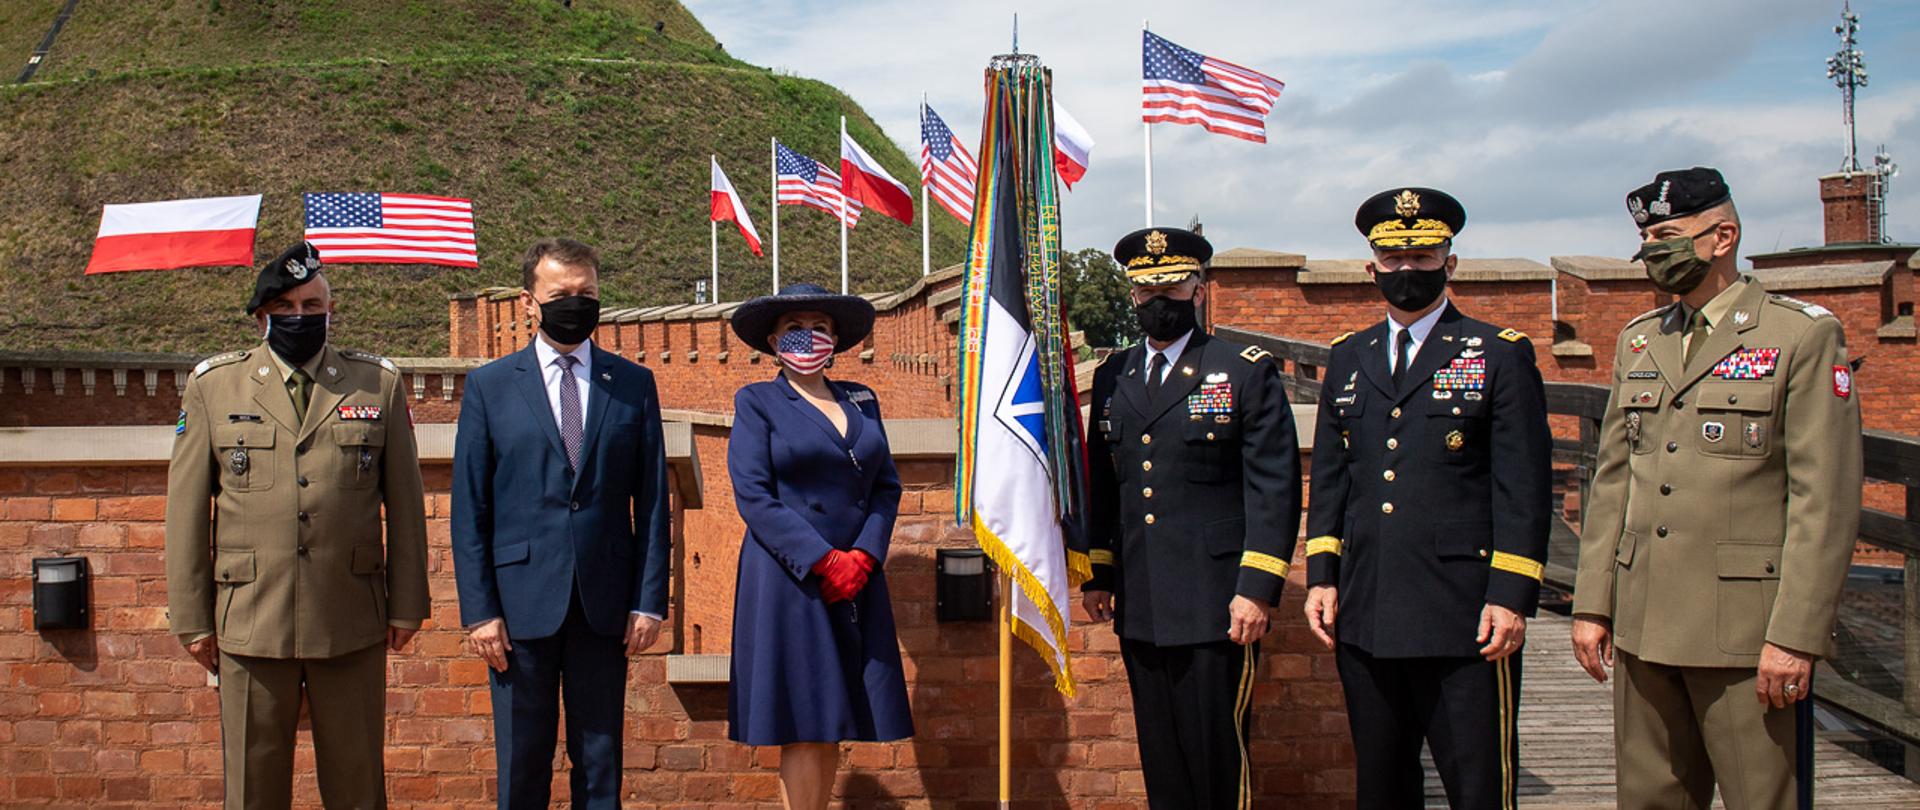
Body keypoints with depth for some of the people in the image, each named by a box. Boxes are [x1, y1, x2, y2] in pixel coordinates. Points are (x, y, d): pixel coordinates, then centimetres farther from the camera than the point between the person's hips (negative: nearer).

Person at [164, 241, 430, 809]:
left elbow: (405, 504, 5)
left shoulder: (379, 384, 5)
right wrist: (192, 618, 3)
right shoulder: (212, 385, 5)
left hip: (353, 626, 0)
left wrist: (407, 605, 3)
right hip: (251, 623, 0)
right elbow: (186, 508, 5)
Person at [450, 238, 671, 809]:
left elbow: (652, 501, 5)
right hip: (522, 604, -1)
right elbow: (468, 510, 2)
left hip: (605, 604, 1)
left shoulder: (634, 384, 6)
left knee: (600, 764, 10)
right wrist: (479, 610, -5)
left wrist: (650, 601, -1)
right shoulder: (489, 386, 4)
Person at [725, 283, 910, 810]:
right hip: (787, 583, -4)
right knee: (802, 728, -4)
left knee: (834, 723, 7)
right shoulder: (757, 402, 2)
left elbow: (886, 486, 11)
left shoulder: (861, 400, 15)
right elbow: (753, 495, -8)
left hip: (857, 582, 4)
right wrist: (824, 562, -15)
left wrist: (863, 558, -6)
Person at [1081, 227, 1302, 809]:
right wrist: (1097, 574, 12)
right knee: (1160, 761, 12)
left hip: (1216, 604, -5)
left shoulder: (1247, 372, -1)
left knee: (1218, 760, 0)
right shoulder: (1112, 378, 13)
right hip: (1139, 605, 5)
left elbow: (1275, 490, -6)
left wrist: (1258, 588, -13)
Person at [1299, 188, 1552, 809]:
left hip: (1464, 618, -4)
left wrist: (1511, 596, -11)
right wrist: (1320, 576, 7)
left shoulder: (1501, 354, 1)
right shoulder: (1348, 358, 14)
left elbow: (1524, 486, -4)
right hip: (1364, 616, 5)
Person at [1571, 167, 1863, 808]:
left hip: (1745, 630, -5)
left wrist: (1795, 634, -14)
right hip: (1643, 627, 5)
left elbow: (1827, 499, -9)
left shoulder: (1804, 335, -4)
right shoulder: (1636, 341, 14)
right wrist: (1592, 604, 9)